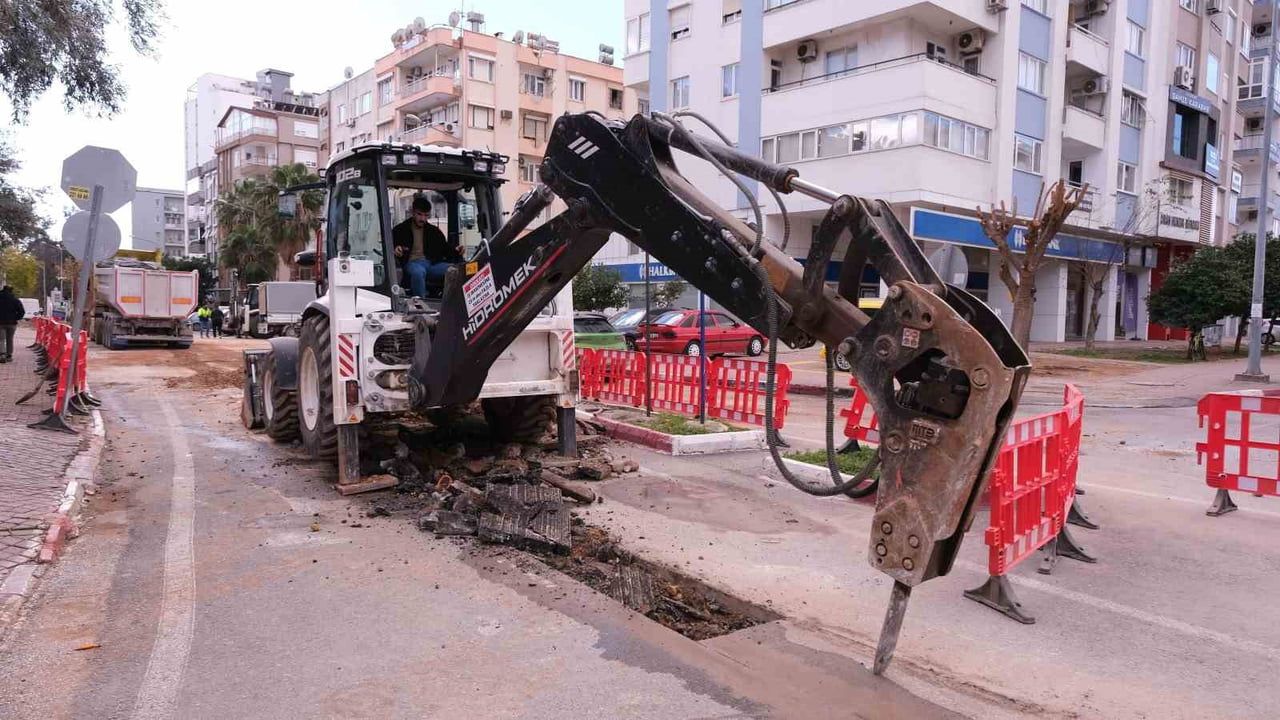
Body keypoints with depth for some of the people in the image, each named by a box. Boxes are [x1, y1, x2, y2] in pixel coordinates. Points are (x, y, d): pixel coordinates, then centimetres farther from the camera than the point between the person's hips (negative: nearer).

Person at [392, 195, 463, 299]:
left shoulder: (434, 231, 24)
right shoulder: (400, 230, 16)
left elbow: (446, 250, 20)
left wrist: (455, 251, -4)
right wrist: (395, 251, -13)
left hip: (432, 263, 3)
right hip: (412, 263, -3)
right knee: (418, 272, -43)